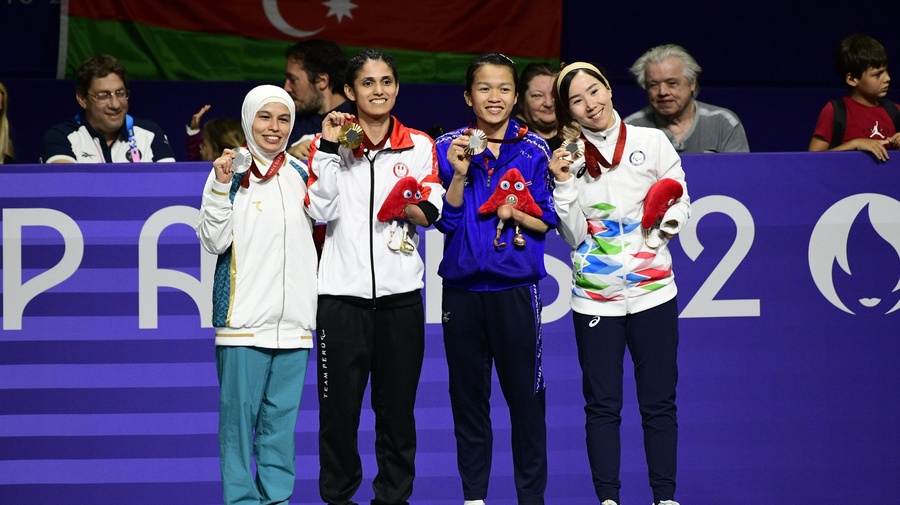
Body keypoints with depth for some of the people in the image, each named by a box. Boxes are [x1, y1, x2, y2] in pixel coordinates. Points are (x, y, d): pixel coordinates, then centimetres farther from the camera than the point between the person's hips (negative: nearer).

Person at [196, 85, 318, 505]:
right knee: (239, 411, -3)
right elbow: (214, 242, -4)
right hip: (244, 315, -4)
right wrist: (222, 186, -15)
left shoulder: (301, 173, 12)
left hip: (293, 316, 4)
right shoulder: (231, 171, 0)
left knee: (282, 413, 6)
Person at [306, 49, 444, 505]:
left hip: (400, 291, 2)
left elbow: (433, 212, 2)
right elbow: (320, 210, -7)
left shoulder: (418, 145, 9)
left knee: (398, 402, 5)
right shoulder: (330, 143, 4)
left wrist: (411, 208, -19)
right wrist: (329, 148, -11)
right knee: (339, 403, 0)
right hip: (343, 291, -1)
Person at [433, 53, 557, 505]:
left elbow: (546, 221, 5)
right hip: (463, 285, 1)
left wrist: (516, 214, -14)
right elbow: (446, 220, 0)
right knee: (467, 394, 7)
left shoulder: (533, 150, 2)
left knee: (524, 392, -2)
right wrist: (459, 174, -14)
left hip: (515, 285, -1)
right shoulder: (449, 147, 4)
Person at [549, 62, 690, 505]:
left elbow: (681, 202, 6)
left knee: (658, 401, 2)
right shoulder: (569, 157, 5)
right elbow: (574, 235, 2)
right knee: (602, 403, 2)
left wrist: (666, 221, -15)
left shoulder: (651, 142, 4)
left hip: (651, 290, -1)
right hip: (593, 297, 1)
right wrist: (565, 185, -10)